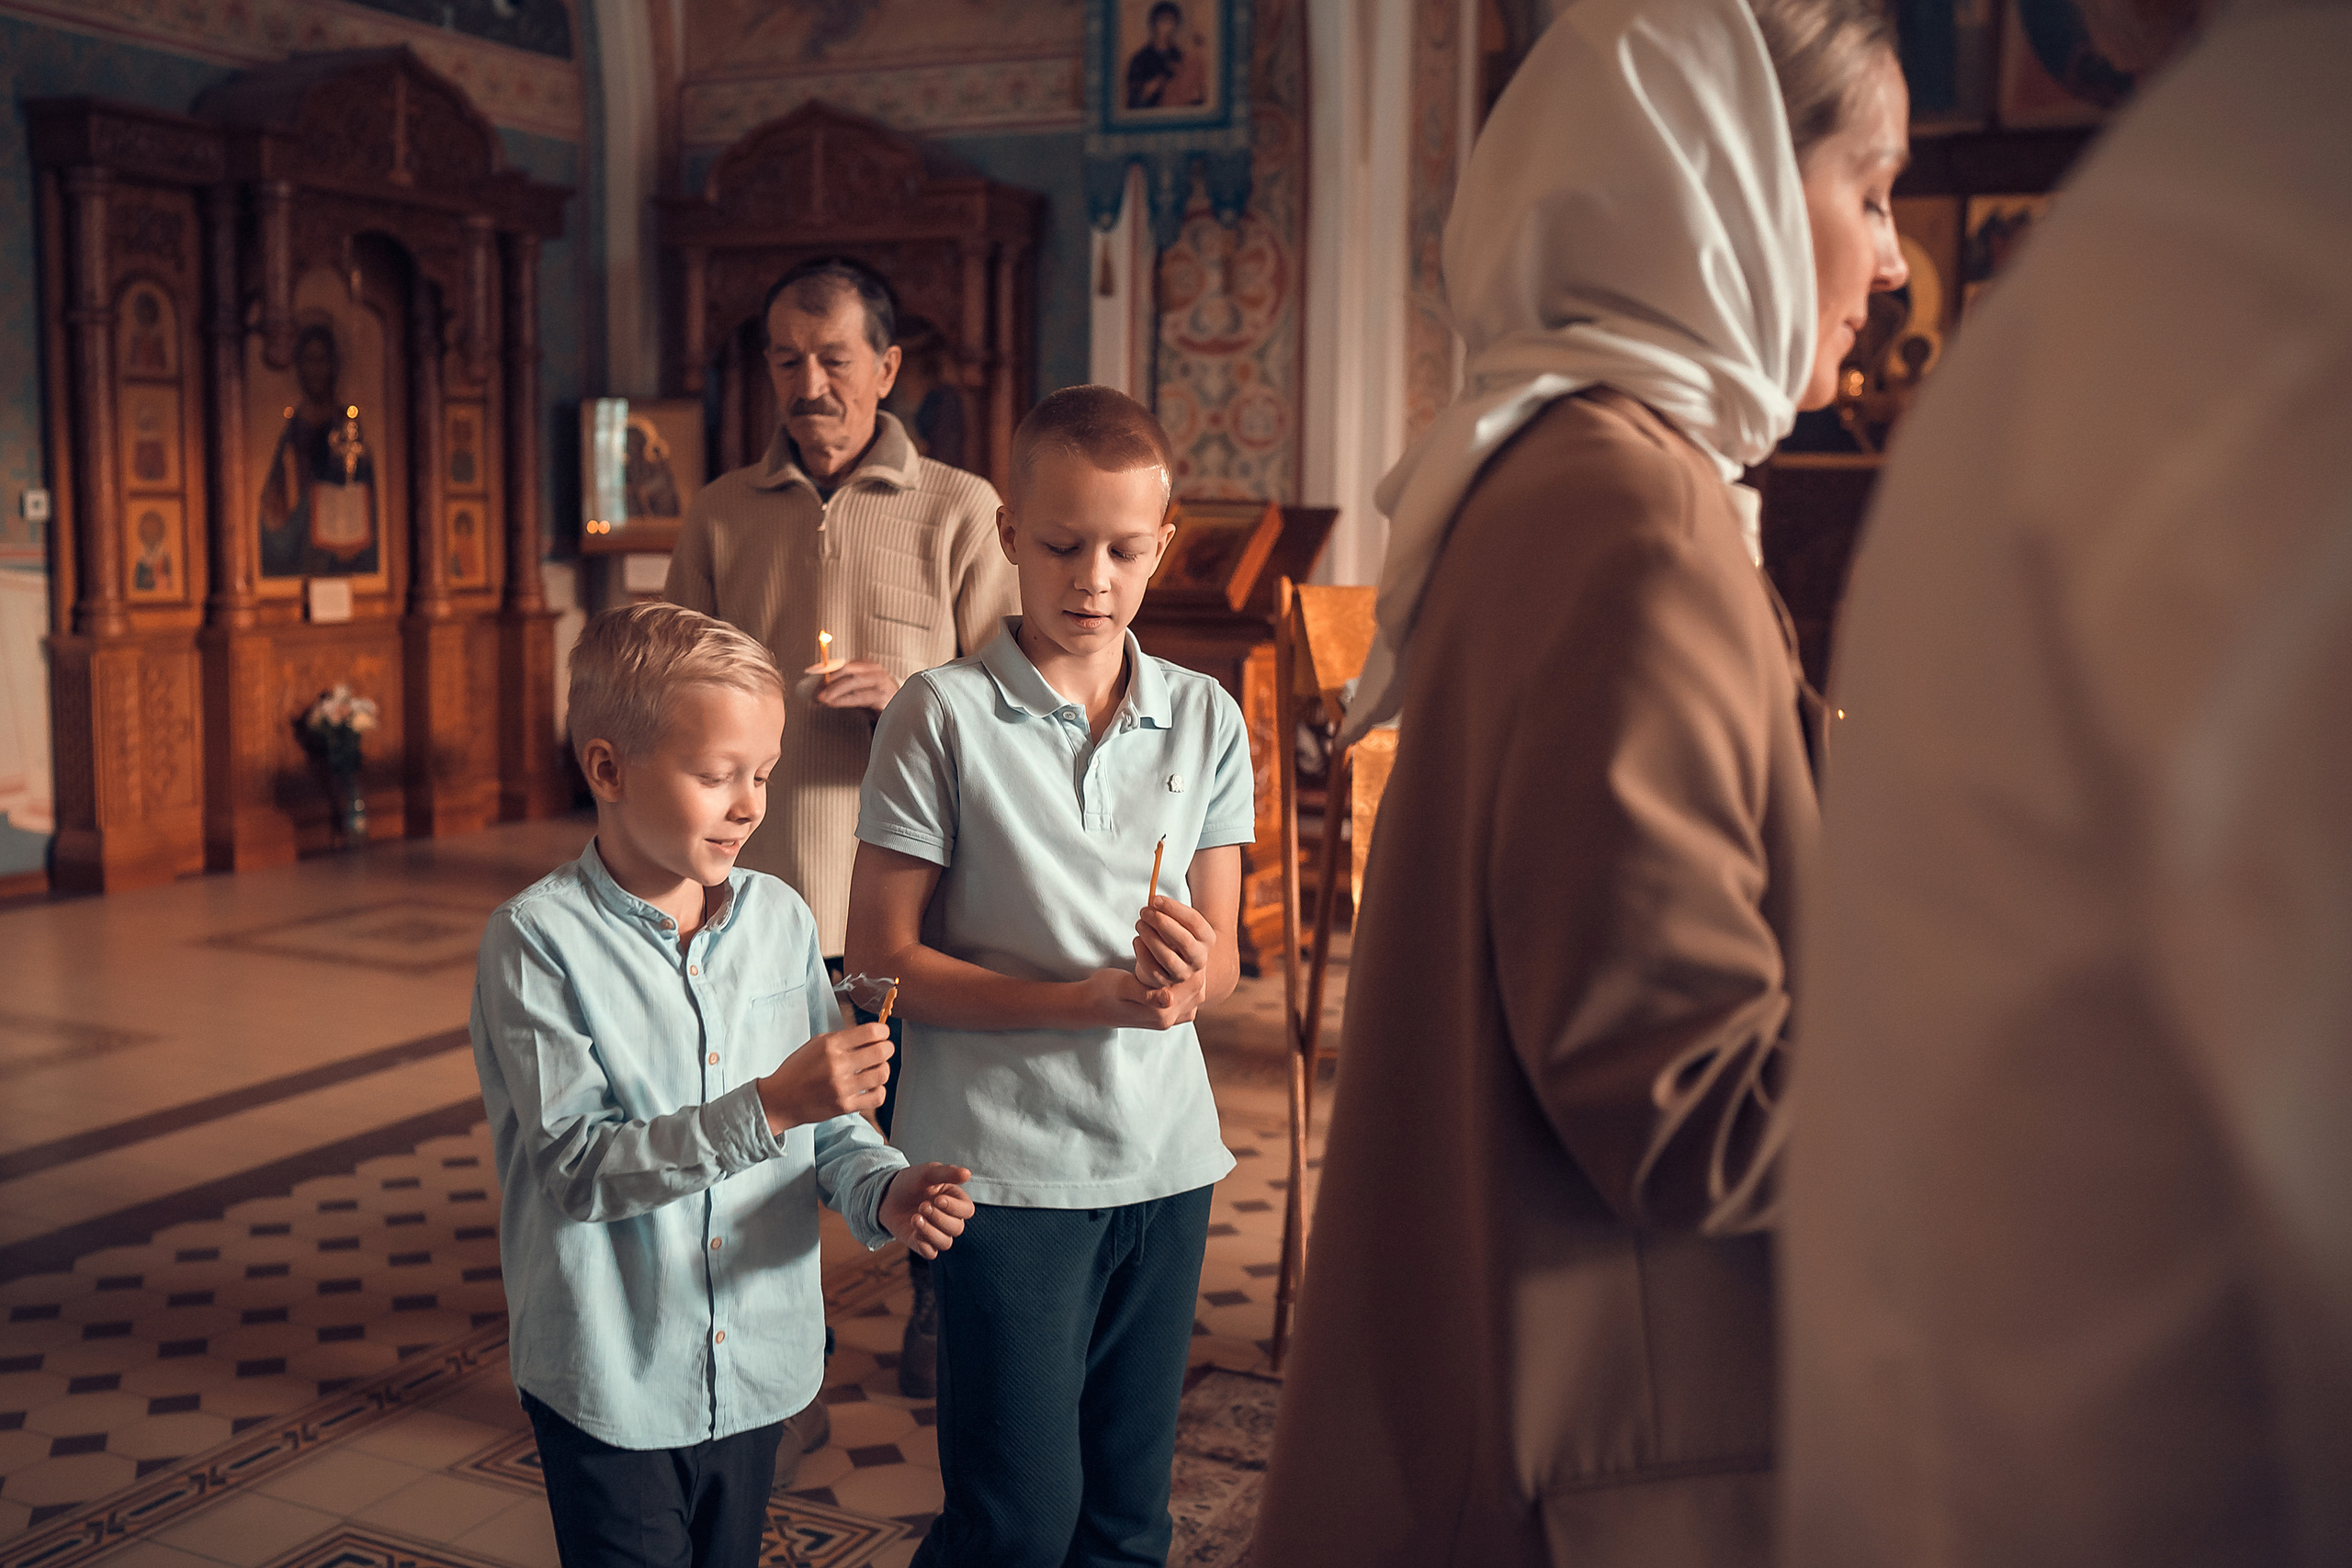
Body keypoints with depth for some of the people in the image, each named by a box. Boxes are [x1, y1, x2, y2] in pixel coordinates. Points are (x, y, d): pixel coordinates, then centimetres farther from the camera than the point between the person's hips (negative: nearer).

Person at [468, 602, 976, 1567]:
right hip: (610, 1382, -4)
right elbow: (579, 1167, -21)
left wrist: (885, 1193, -17)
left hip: (759, 1367, 5)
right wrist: (766, 1110, -30)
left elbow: (829, 1128, 3)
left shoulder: (781, 920, -1)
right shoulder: (539, 938, -15)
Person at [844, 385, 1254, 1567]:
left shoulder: (1205, 720, 4)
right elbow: (883, 953, -8)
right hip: (1006, 1162, -4)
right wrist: (1088, 999, -19)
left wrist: (1188, 970, -20)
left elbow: (1222, 962, 5)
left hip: (1165, 1157, 4)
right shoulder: (942, 715, -8)